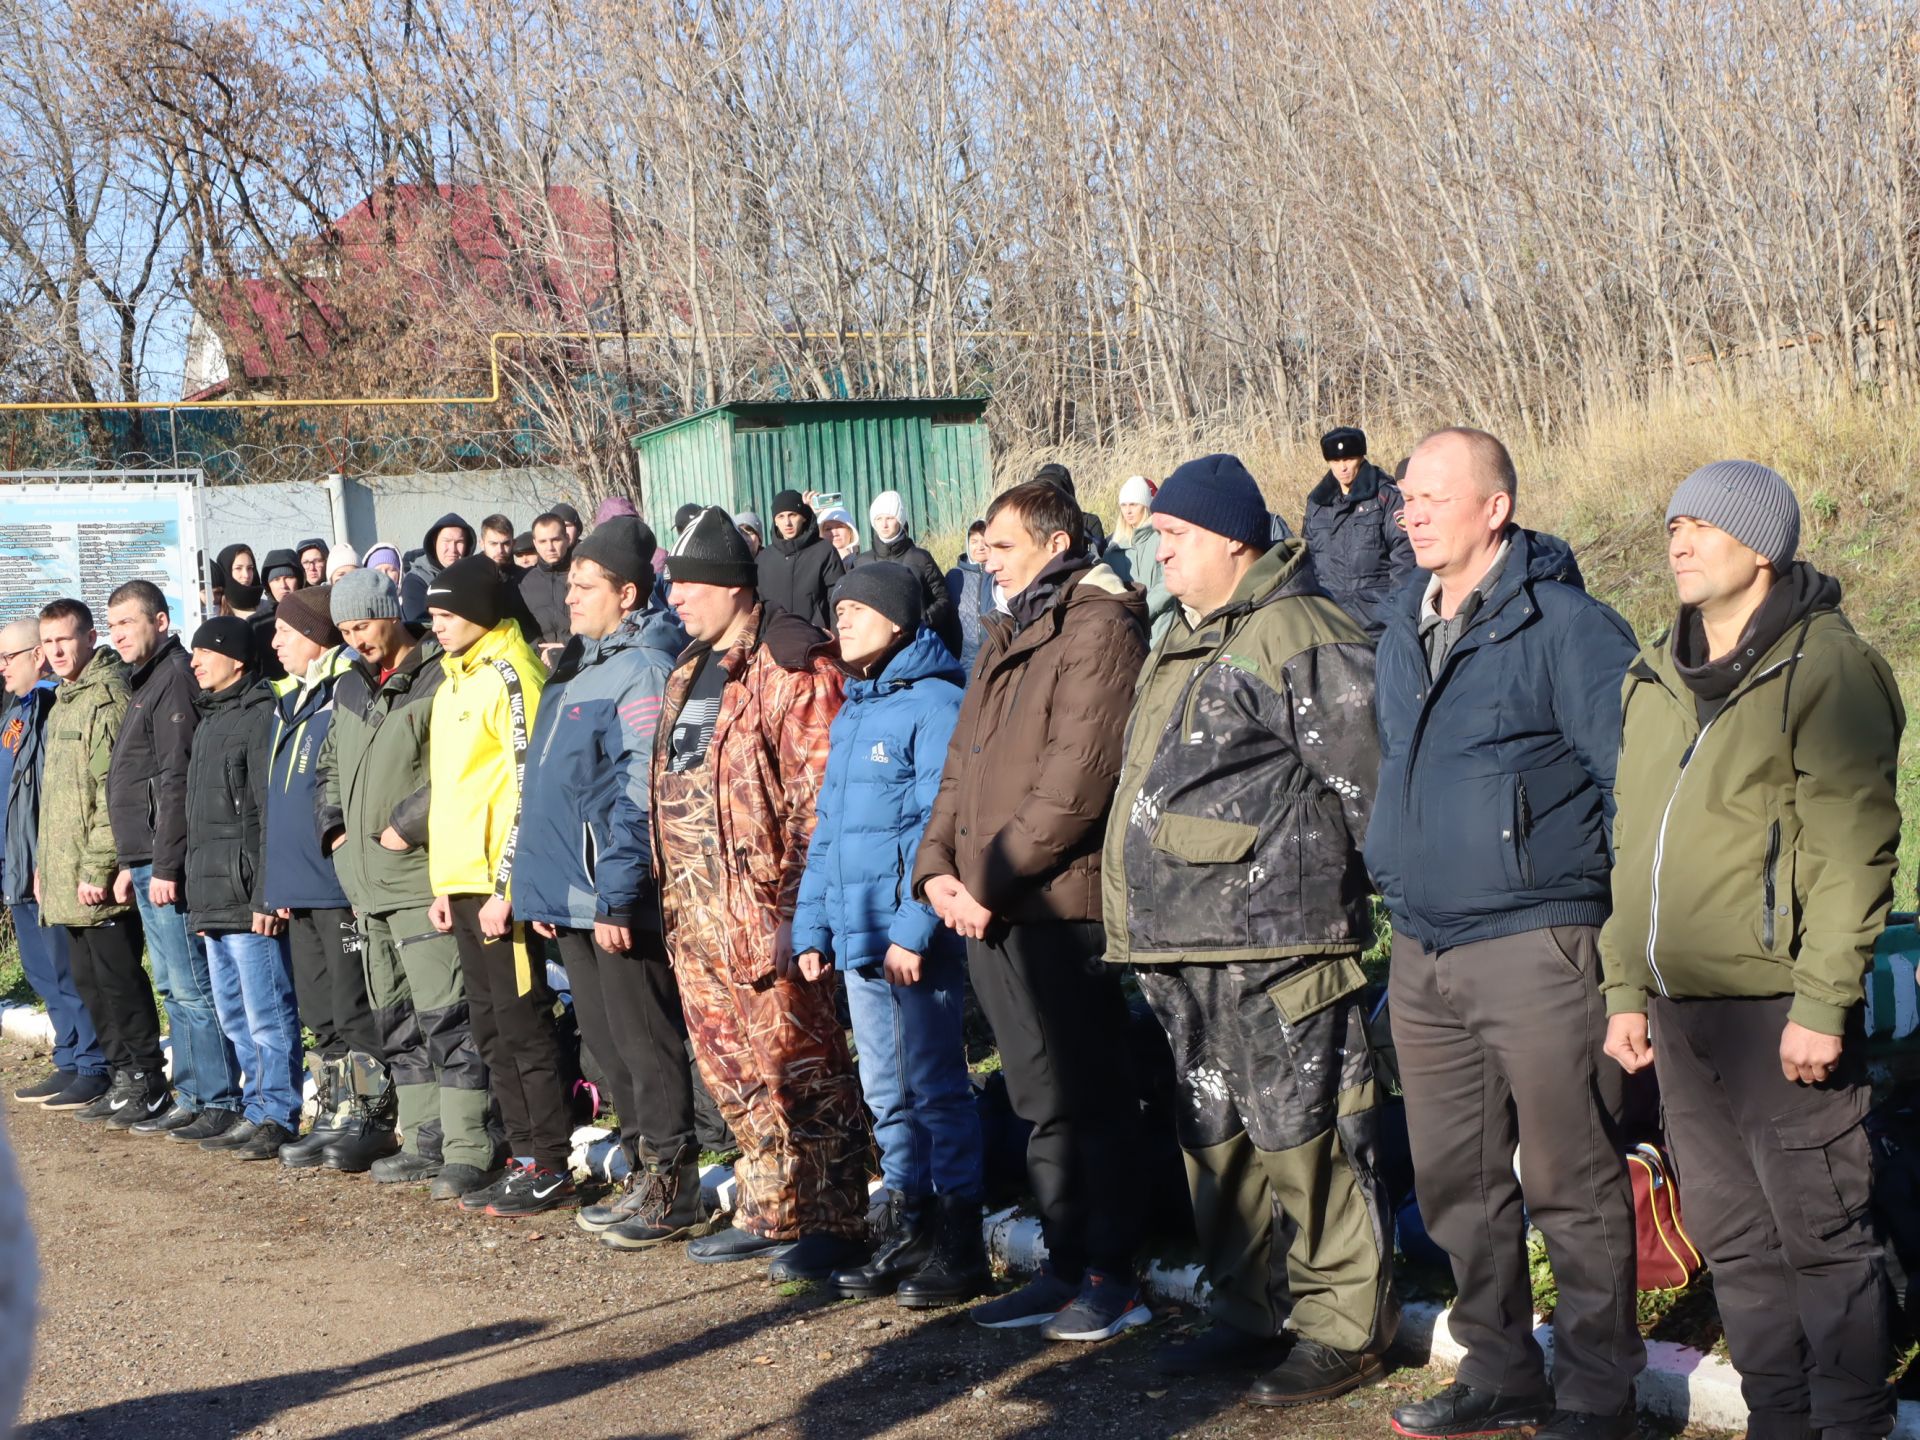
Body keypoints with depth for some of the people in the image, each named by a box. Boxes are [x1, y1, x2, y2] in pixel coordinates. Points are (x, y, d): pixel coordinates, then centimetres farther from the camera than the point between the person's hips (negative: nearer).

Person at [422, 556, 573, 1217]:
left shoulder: (509, 675, -11)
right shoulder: (455, 681, 18)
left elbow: (529, 789, -17)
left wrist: (504, 887, -20)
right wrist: (445, 883, 18)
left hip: (501, 887, -10)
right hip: (464, 886, 10)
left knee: (524, 1027, -5)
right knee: (493, 1030, 12)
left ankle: (550, 1169, 1)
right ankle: (526, 1158, 18)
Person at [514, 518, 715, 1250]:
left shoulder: (643, 669, -13)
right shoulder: (578, 667, 16)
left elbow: (639, 794, -19)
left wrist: (616, 895, -22)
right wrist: (539, 887, 18)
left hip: (618, 901, -10)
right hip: (572, 898, 10)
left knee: (645, 1043, -3)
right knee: (605, 1040, 14)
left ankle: (671, 1188, 5)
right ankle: (644, 1174, 23)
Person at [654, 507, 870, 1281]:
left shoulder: (789, 669, -11)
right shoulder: (693, 671, 17)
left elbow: (820, 797, -16)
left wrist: (795, 905, -20)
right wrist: (673, 895, 17)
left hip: (762, 902, -9)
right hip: (696, 910, 9)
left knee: (799, 1066, -4)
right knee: (732, 1069, 13)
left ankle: (833, 1222, 3)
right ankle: (769, 1211, 24)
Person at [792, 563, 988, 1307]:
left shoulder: (933, 702, -11)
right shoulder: (850, 714, 16)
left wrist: (914, 929, -21)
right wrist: (811, 926, 13)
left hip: (915, 938, -8)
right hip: (857, 933, 9)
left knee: (935, 1087, -2)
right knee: (886, 1092, 14)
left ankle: (959, 1246, 6)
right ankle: (908, 1230, 23)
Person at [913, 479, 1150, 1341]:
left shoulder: (1098, 629, -10)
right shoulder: (1008, 638, 20)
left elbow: (1075, 784, -18)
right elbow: (964, 766, 19)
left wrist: (992, 882, -16)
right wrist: (939, 866, 3)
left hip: (1060, 905, -9)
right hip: (990, 912, 9)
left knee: (1088, 1099, -1)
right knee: (1043, 1102, 14)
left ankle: (1112, 1277, 7)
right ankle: (1066, 1266, 22)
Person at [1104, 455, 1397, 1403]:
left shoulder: (1295, 636, -13)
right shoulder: (1185, 643, 20)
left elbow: (1368, 779, -16)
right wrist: (1144, 929, 25)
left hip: (1271, 943, -10)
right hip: (1184, 947, 10)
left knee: (1302, 1138, -4)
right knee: (1218, 1139, 16)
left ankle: (1344, 1331, 5)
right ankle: (1253, 1313, 28)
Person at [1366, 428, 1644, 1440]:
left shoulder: (1564, 625, -9)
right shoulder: (1404, 628, 14)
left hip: (1533, 947, -7)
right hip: (1422, 956, 8)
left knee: (1571, 1185, -1)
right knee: (1456, 1182, 13)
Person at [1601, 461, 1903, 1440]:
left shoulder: (1825, 668, -8)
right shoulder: (1656, 678, 15)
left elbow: (1853, 849, -13)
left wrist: (1823, 1001, -18)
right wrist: (1625, 988, 16)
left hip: (1777, 1012, -7)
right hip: (1679, 1009, 7)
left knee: (1821, 1233, 0)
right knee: (1732, 1239, 13)